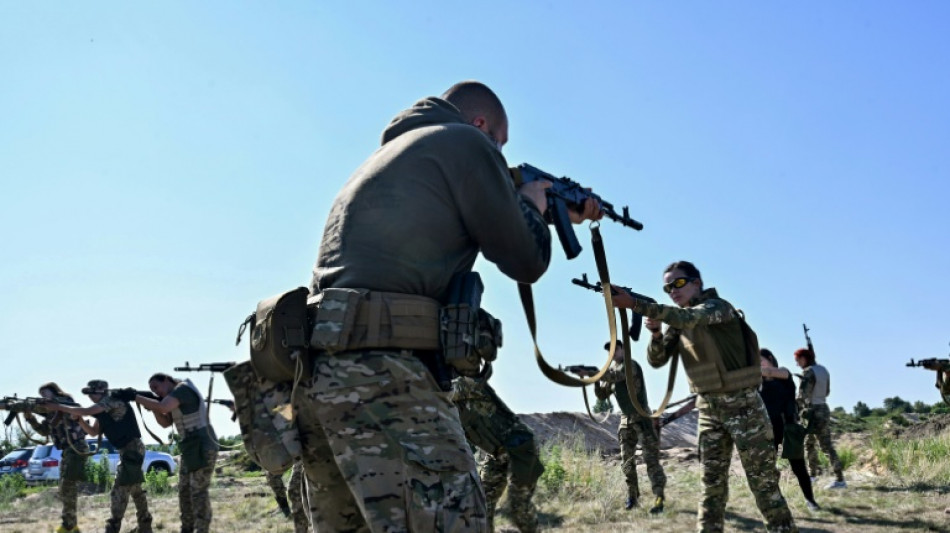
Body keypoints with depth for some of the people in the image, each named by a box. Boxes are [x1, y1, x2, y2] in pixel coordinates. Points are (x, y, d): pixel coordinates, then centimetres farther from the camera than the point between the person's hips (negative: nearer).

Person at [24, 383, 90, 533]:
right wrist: (30, 417, 4)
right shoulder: (52, 411, 20)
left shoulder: (65, 402, -4)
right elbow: (44, 431, 16)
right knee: (65, 487, 12)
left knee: (68, 486, -11)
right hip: (67, 450, 10)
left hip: (76, 448, -10)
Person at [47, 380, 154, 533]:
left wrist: (59, 407, -15)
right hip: (129, 450, 11)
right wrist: (78, 419, 3)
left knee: (120, 491, -12)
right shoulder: (104, 409, 16)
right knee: (135, 489, 17)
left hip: (132, 449, -11)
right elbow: (94, 432, 19)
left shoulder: (113, 400, -12)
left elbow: (86, 411, -22)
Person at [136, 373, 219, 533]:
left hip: (202, 447, -10)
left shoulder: (183, 389, -12)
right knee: (184, 490, 12)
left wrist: (136, 397, -14)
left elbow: (162, 407, -25)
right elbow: (165, 422, 18)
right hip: (190, 448, 10)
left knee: (198, 491, -10)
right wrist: (152, 407, 1)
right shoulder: (174, 397, 18)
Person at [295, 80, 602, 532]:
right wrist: (535, 203, 27)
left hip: (318, 370, 9)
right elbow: (525, 261, 7)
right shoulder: (465, 143, 4)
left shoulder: (389, 153, 30)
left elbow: (467, 223, 41)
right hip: (380, 371, -9)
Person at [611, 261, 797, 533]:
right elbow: (657, 360, 6)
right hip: (708, 408, 6)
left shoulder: (719, 306, -11)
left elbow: (689, 318, -31)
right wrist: (656, 332, -16)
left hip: (742, 404, -6)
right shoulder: (677, 323, 10)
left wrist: (635, 304, -39)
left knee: (763, 480, -3)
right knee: (712, 482, 6)